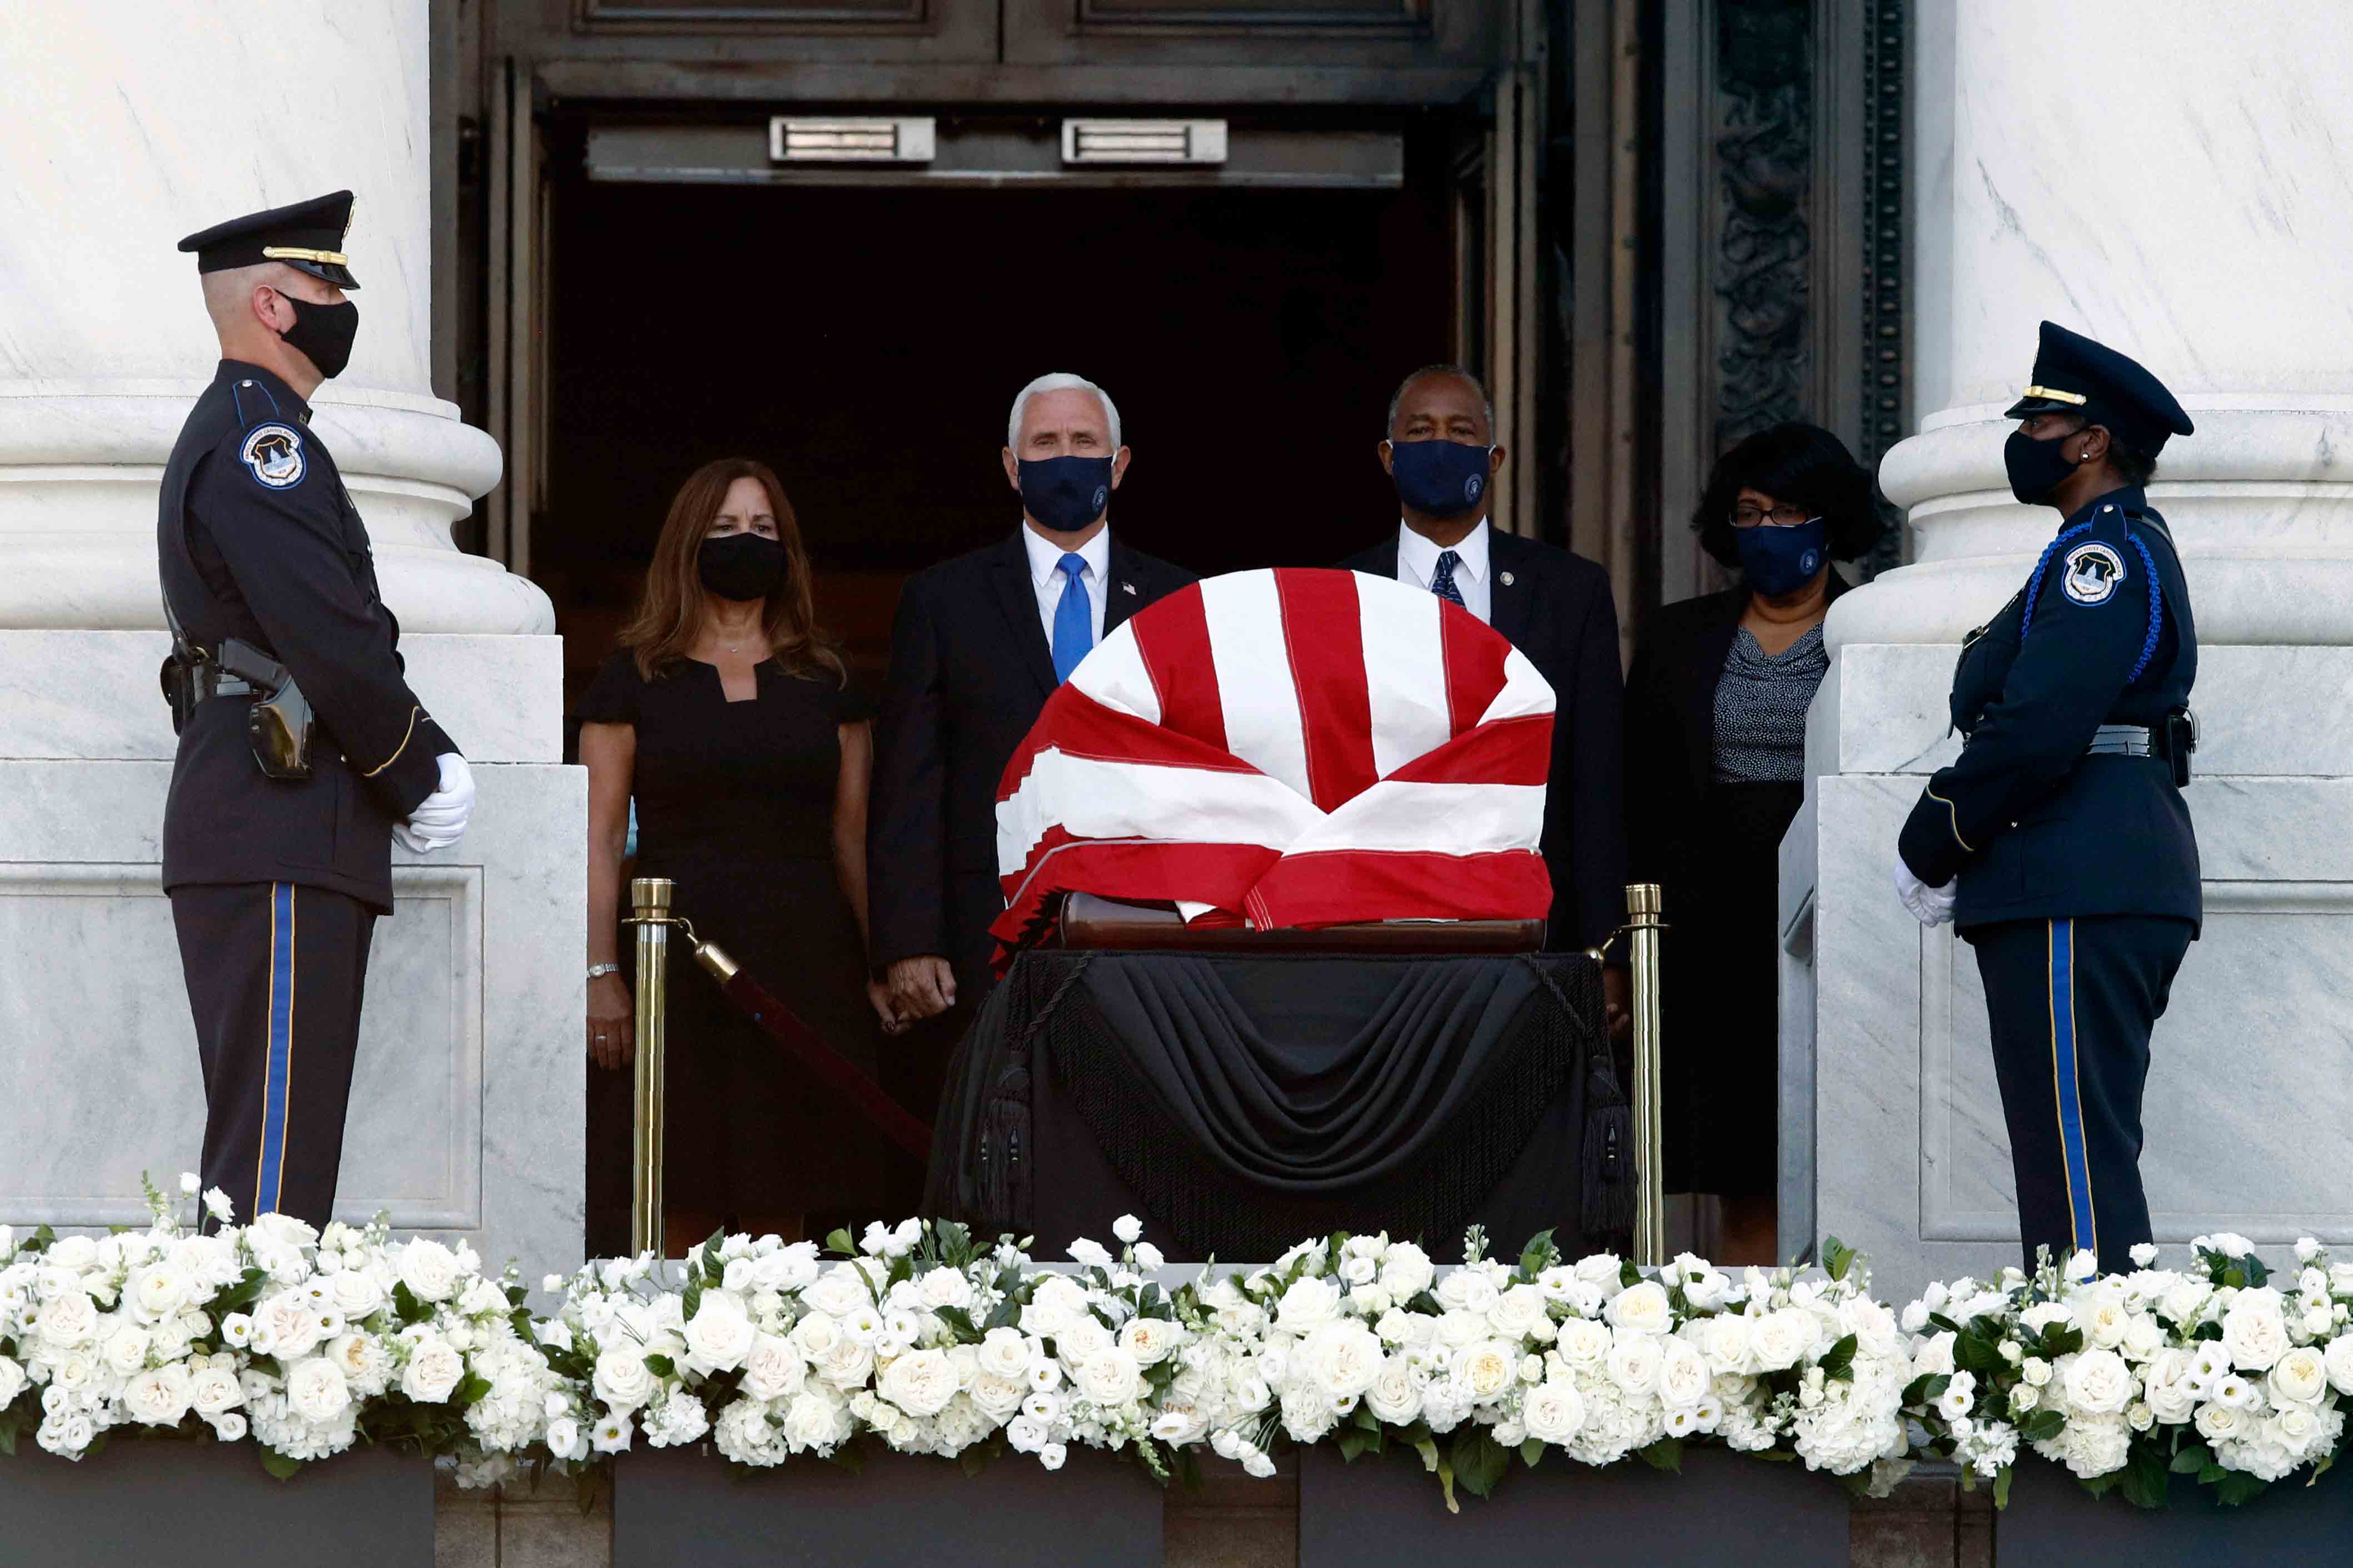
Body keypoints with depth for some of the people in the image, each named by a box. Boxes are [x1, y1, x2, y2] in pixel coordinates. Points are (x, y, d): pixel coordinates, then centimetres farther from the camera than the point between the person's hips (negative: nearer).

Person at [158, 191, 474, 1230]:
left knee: (270, 1134, 11)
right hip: (280, 841, -11)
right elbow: (331, 640, -18)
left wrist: (425, 762, 11)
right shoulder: (260, 442, -11)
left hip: (276, 836, 11)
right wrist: (423, 780, -6)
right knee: (276, 1146, -13)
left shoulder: (231, 436, 23)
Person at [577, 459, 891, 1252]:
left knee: (782, 1211, -1)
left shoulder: (825, 683, 15)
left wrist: (881, 965, 2)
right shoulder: (636, 679, 8)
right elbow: (600, 837, 3)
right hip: (677, 956, -2)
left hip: (805, 958, 2)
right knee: (679, 1203, -6)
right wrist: (599, 972, -7)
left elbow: (852, 836, 12)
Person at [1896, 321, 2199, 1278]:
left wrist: (1929, 850, -8)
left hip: (2077, 903, -11)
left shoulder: (2102, 555, -11)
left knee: (2077, 1158, -12)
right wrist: (1959, 855, 13)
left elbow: (2035, 730, -20)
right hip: (2121, 886, 11)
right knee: (2078, 1154, 11)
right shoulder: (2126, 552, 22)